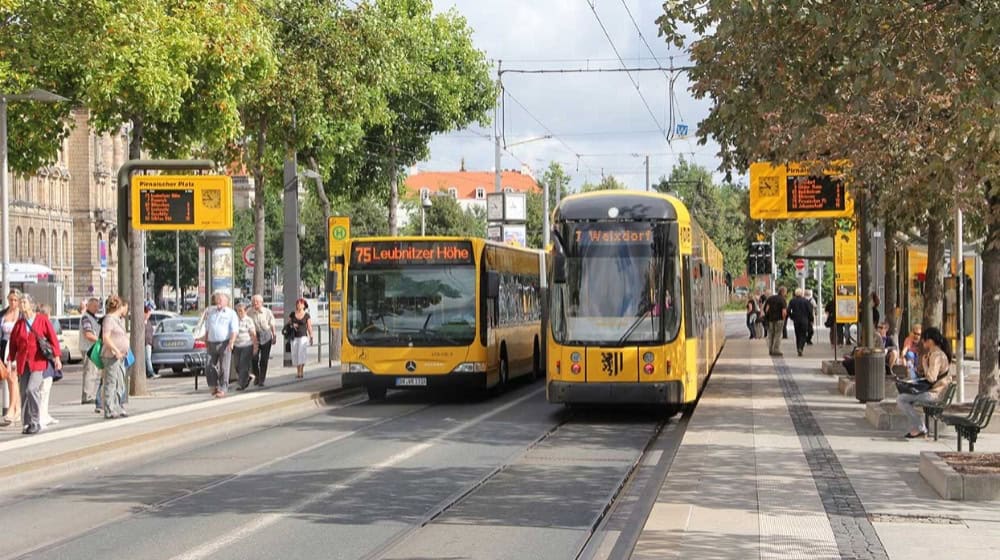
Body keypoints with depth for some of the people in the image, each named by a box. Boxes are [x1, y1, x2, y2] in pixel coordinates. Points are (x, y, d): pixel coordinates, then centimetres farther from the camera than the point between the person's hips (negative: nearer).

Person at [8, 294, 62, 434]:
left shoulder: (42, 320, -1)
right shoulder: (19, 323, 9)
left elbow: (53, 338, -1)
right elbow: (13, 342, 16)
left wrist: (56, 357, -6)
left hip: (39, 361, -5)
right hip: (23, 363, 5)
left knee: (32, 389, -18)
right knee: (24, 393, 3)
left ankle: (36, 422, -8)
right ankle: (27, 424, 13)